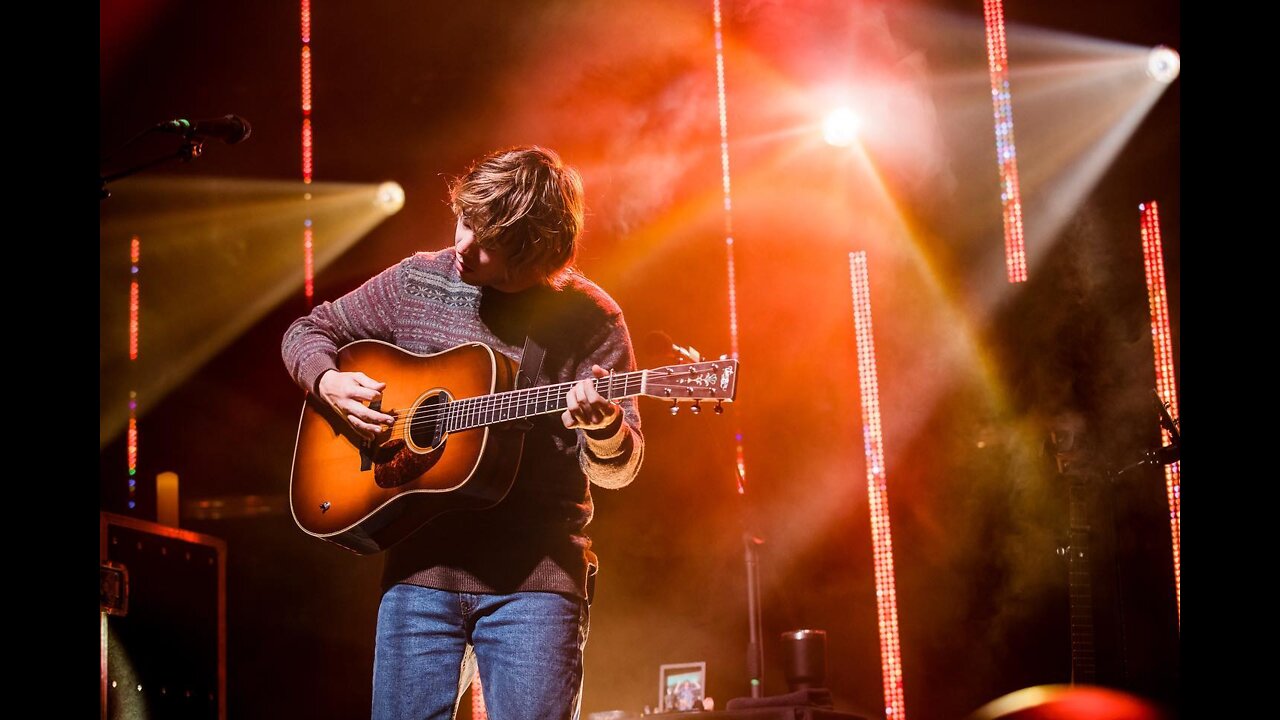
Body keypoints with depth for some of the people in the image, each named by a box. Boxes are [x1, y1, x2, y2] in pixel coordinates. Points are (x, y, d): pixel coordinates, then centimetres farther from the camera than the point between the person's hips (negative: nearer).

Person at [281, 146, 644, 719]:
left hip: (536, 574, -2)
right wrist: (329, 382, -4)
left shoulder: (590, 319, -2)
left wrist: (603, 426, -25)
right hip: (422, 560, 3)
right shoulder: (416, 281, 5)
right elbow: (308, 332, 18)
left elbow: (617, 469, -1)